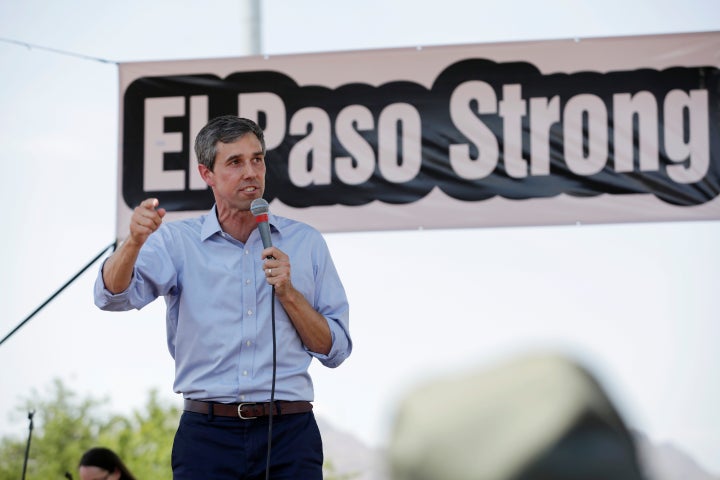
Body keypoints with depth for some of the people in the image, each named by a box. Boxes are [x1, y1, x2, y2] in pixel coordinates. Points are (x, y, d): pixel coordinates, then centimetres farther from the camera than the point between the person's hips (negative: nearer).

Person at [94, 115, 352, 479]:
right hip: (207, 434, -1)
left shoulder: (305, 242, 10)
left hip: (289, 435, 1)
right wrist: (134, 241, -30)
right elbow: (113, 295, -11)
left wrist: (287, 292, -7)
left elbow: (335, 350, 8)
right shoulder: (178, 241, 6)